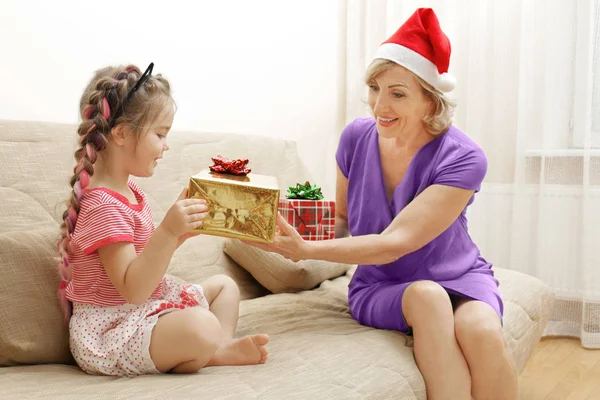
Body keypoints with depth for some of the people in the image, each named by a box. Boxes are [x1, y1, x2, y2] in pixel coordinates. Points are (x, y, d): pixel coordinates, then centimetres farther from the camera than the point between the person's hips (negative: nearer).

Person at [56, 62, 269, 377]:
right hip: (109, 331, -11)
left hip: (147, 307, 11)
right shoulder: (104, 206, -23)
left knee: (223, 285, 20)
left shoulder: (129, 190, 9)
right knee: (202, 326, -37)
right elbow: (132, 289, -29)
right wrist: (167, 231, -38)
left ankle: (223, 349, -2)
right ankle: (213, 354, -4)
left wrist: (180, 230, 0)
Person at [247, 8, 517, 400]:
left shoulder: (462, 159, -19)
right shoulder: (357, 137, -7)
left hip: (457, 277, -1)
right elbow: (344, 221, 6)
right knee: (427, 297, -33)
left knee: (482, 329, -33)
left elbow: (393, 244, -26)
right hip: (380, 287, 2)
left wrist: (305, 250, -34)